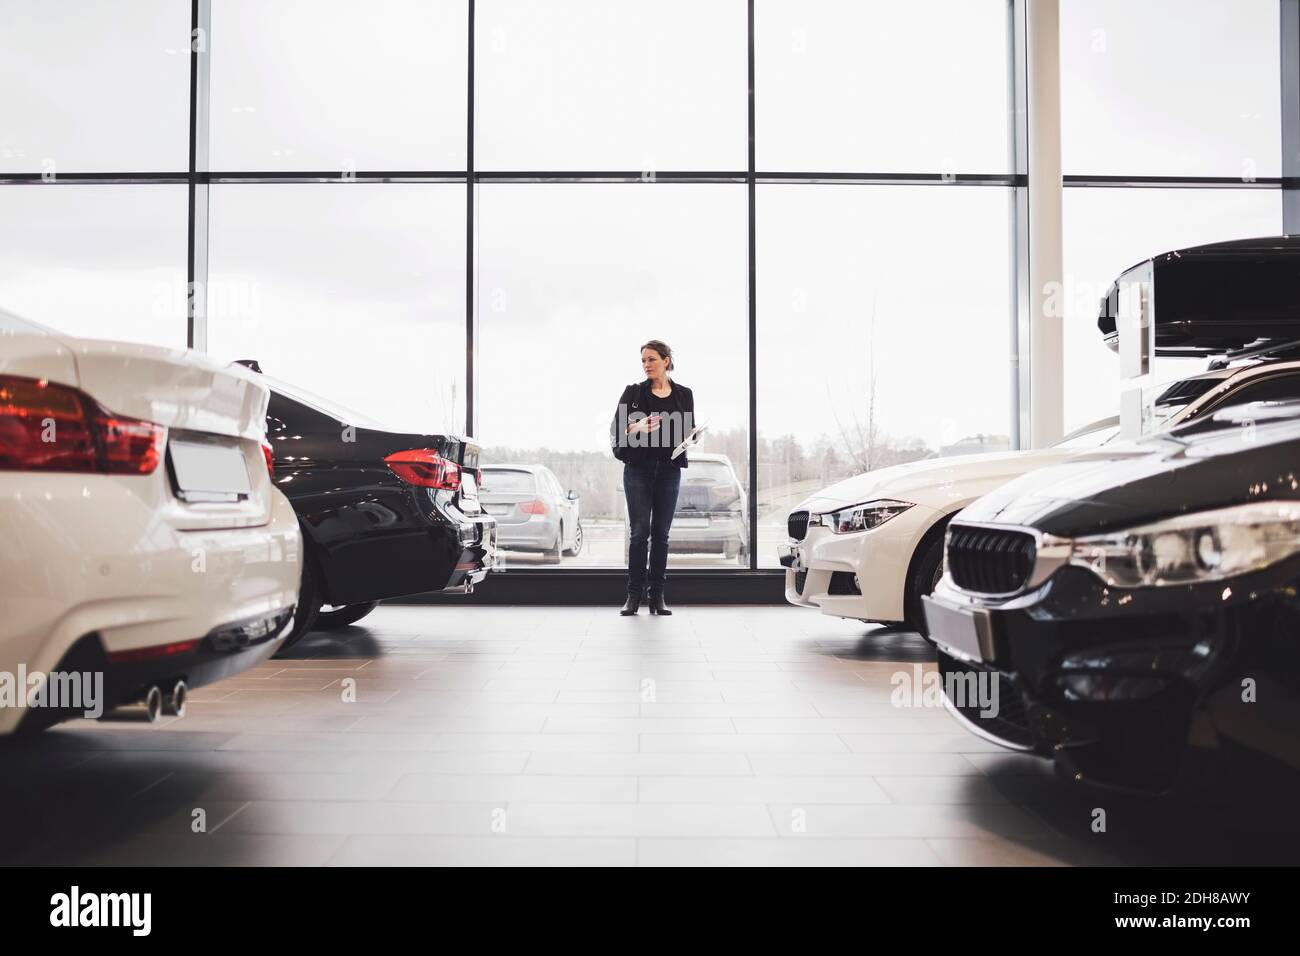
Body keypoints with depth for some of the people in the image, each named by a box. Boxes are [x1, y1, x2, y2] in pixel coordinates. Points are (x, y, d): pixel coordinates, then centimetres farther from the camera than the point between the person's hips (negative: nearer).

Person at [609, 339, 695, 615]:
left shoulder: (683, 395, 8)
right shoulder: (633, 392, 2)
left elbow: (690, 432, 14)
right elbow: (616, 429, -2)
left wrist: (687, 437, -9)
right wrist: (637, 428, -22)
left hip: (669, 470, 2)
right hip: (638, 469, -2)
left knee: (661, 533, 4)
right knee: (639, 532, -5)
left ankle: (657, 595, 9)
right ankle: (634, 594, 3)